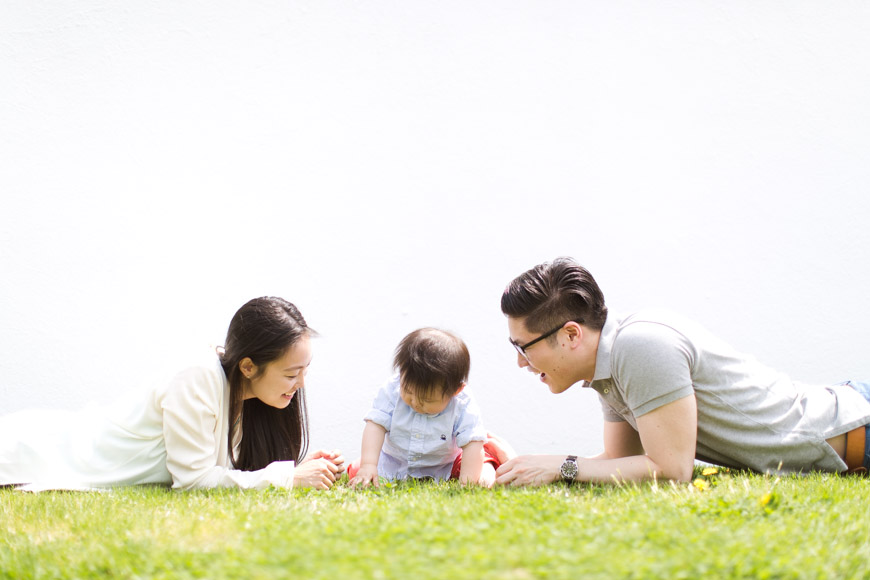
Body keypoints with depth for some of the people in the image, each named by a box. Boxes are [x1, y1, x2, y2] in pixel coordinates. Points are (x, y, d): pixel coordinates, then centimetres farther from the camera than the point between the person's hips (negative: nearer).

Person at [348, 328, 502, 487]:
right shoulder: (392, 390, -23)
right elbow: (376, 424, -24)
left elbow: (472, 443, -29)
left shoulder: (462, 406, -27)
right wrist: (368, 465, -35)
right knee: (356, 471, -8)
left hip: (442, 467, -2)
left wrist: (468, 479, -43)